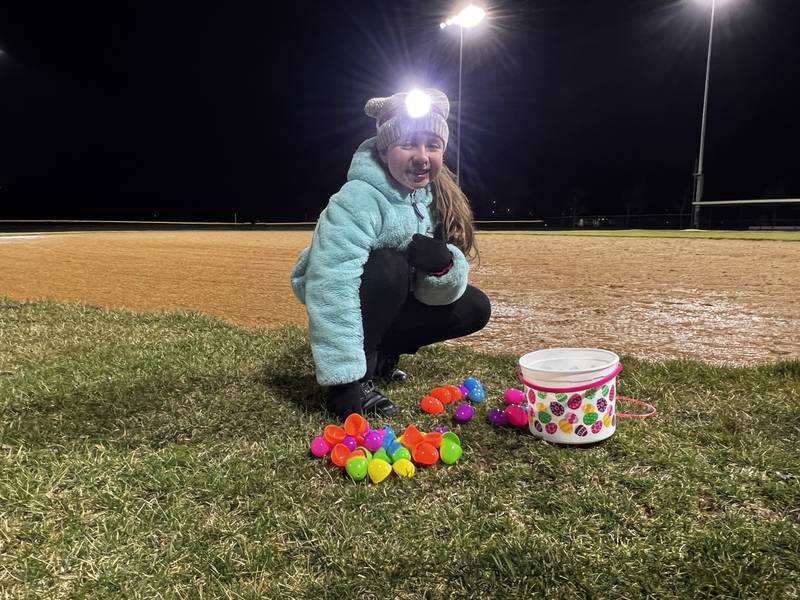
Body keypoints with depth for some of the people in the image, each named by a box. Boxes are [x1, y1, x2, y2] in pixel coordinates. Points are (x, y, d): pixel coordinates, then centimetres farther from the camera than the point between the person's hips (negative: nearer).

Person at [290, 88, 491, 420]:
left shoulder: (436, 200, -9)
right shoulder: (357, 201, -30)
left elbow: (443, 291, -10)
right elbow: (330, 291, -39)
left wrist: (442, 264, -34)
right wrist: (345, 382, -41)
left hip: (392, 303, 7)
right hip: (349, 304, -6)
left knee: (474, 307, -5)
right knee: (389, 266, -34)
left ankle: (381, 354, 10)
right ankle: (362, 374, -18)